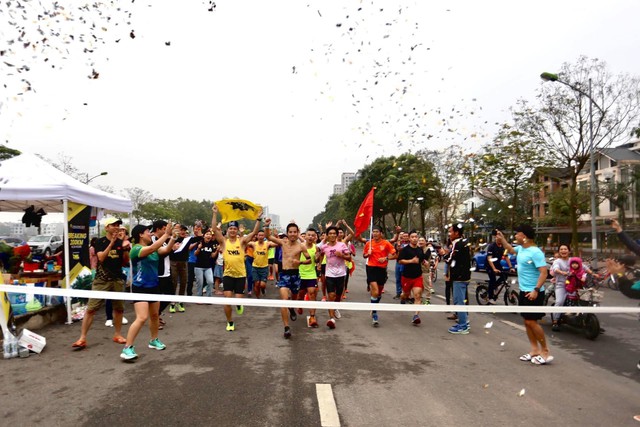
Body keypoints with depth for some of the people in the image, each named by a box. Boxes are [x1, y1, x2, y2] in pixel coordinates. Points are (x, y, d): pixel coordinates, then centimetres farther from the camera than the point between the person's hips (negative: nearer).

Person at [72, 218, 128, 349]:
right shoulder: (100, 242, -2)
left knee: (119, 308, 8)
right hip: (101, 280, -3)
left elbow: (125, 262, 5)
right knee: (91, 308, -6)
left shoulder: (121, 242, 5)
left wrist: (126, 250, -11)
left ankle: (117, 335, 22)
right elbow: (101, 258, -17)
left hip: (118, 280, 3)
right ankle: (82, 338, 1)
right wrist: (112, 243, -21)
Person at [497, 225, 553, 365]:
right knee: (527, 321, 13)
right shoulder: (521, 249, 6)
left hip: (533, 292, -9)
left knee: (531, 322, -5)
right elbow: (511, 250, 30)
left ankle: (545, 351, 9)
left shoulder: (535, 252, -20)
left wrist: (536, 290, -30)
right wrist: (502, 239, 20)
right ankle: (535, 350, 22)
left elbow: (544, 272, -24)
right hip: (524, 291, 9)